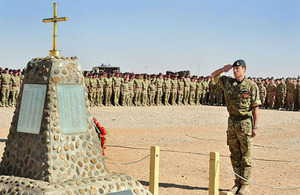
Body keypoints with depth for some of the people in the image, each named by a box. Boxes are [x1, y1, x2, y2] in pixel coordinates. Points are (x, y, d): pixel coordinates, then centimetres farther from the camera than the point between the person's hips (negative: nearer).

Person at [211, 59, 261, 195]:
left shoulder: (251, 86, -7)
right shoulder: (228, 82, 7)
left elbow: (255, 108, -7)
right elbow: (213, 76, 19)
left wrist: (255, 127, -10)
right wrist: (223, 69, -1)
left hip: (245, 123, -5)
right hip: (232, 122, 5)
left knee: (245, 156, 0)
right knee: (235, 155, 10)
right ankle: (237, 183, 19)